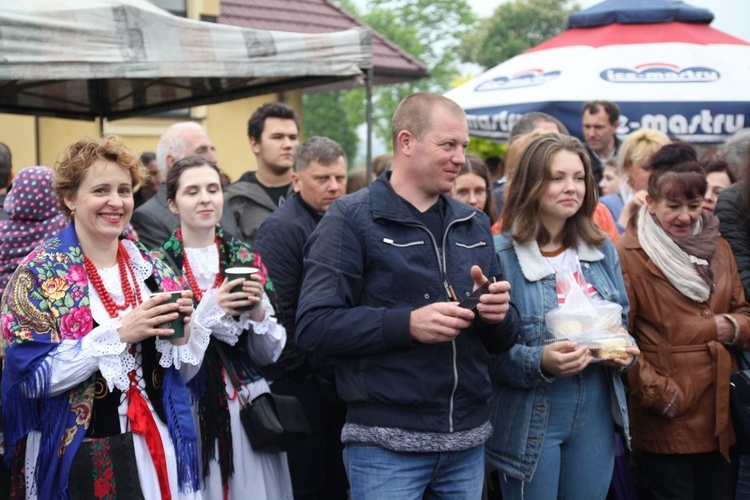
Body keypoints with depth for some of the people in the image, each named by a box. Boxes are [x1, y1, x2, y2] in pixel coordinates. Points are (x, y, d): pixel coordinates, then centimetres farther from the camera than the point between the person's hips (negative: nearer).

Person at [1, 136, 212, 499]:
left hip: (160, 448, 4)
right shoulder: (40, 274, -7)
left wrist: (182, 330, -11)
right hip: (78, 456, -4)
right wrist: (119, 333, -23)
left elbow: (182, 369, 10)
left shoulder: (151, 269, 6)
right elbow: (32, 375, -16)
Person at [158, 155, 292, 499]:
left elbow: (269, 355, 5)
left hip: (246, 408, 3)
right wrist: (207, 310, -20)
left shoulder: (247, 260, 5)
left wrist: (257, 311, -13)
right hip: (184, 412, -2)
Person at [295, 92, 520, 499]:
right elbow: (313, 326, -14)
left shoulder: (474, 224, 15)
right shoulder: (351, 219, -4)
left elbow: (501, 340, 17)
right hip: (387, 444, -6)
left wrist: (498, 314, -6)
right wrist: (407, 324, -24)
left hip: (468, 441, 6)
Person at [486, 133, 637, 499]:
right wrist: (539, 361, -28)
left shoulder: (602, 250, 7)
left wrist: (625, 349, -6)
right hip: (531, 421, -5)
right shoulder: (501, 254, -11)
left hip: (596, 417, 5)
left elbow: (621, 321, 16)